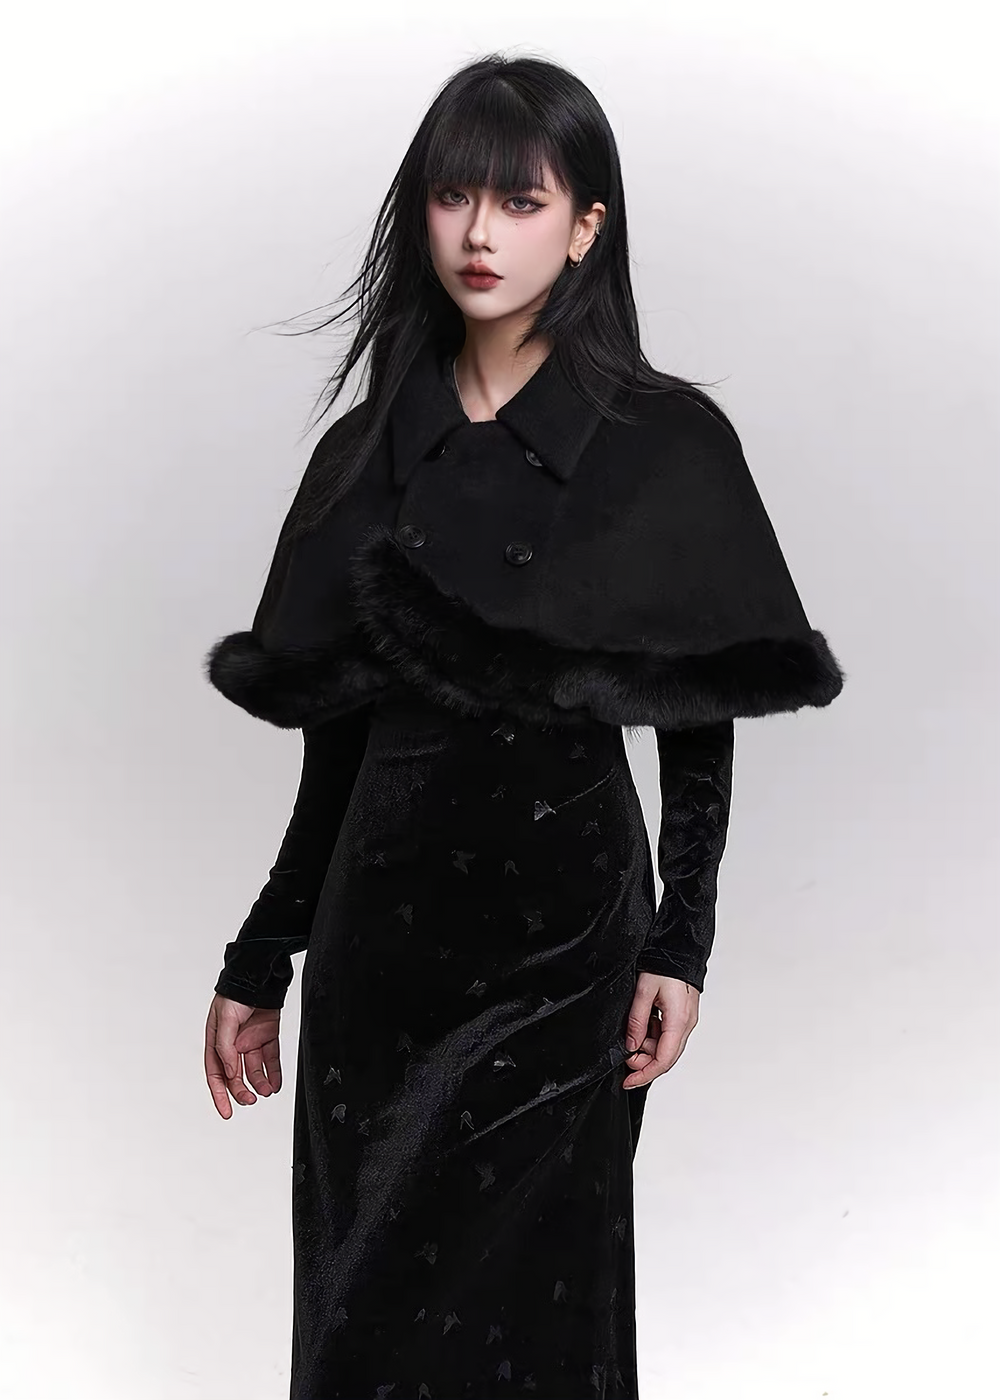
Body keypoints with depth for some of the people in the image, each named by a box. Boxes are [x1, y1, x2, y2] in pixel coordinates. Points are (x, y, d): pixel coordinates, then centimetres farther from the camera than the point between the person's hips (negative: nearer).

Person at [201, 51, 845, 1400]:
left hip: (561, 930, -3)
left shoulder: (666, 441, -4)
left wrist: (681, 948, -7)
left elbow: (703, 723, -2)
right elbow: (337, 733, 8)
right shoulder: (369, 445, 5)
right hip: (383, 922, 3)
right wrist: (258, 965, 8)